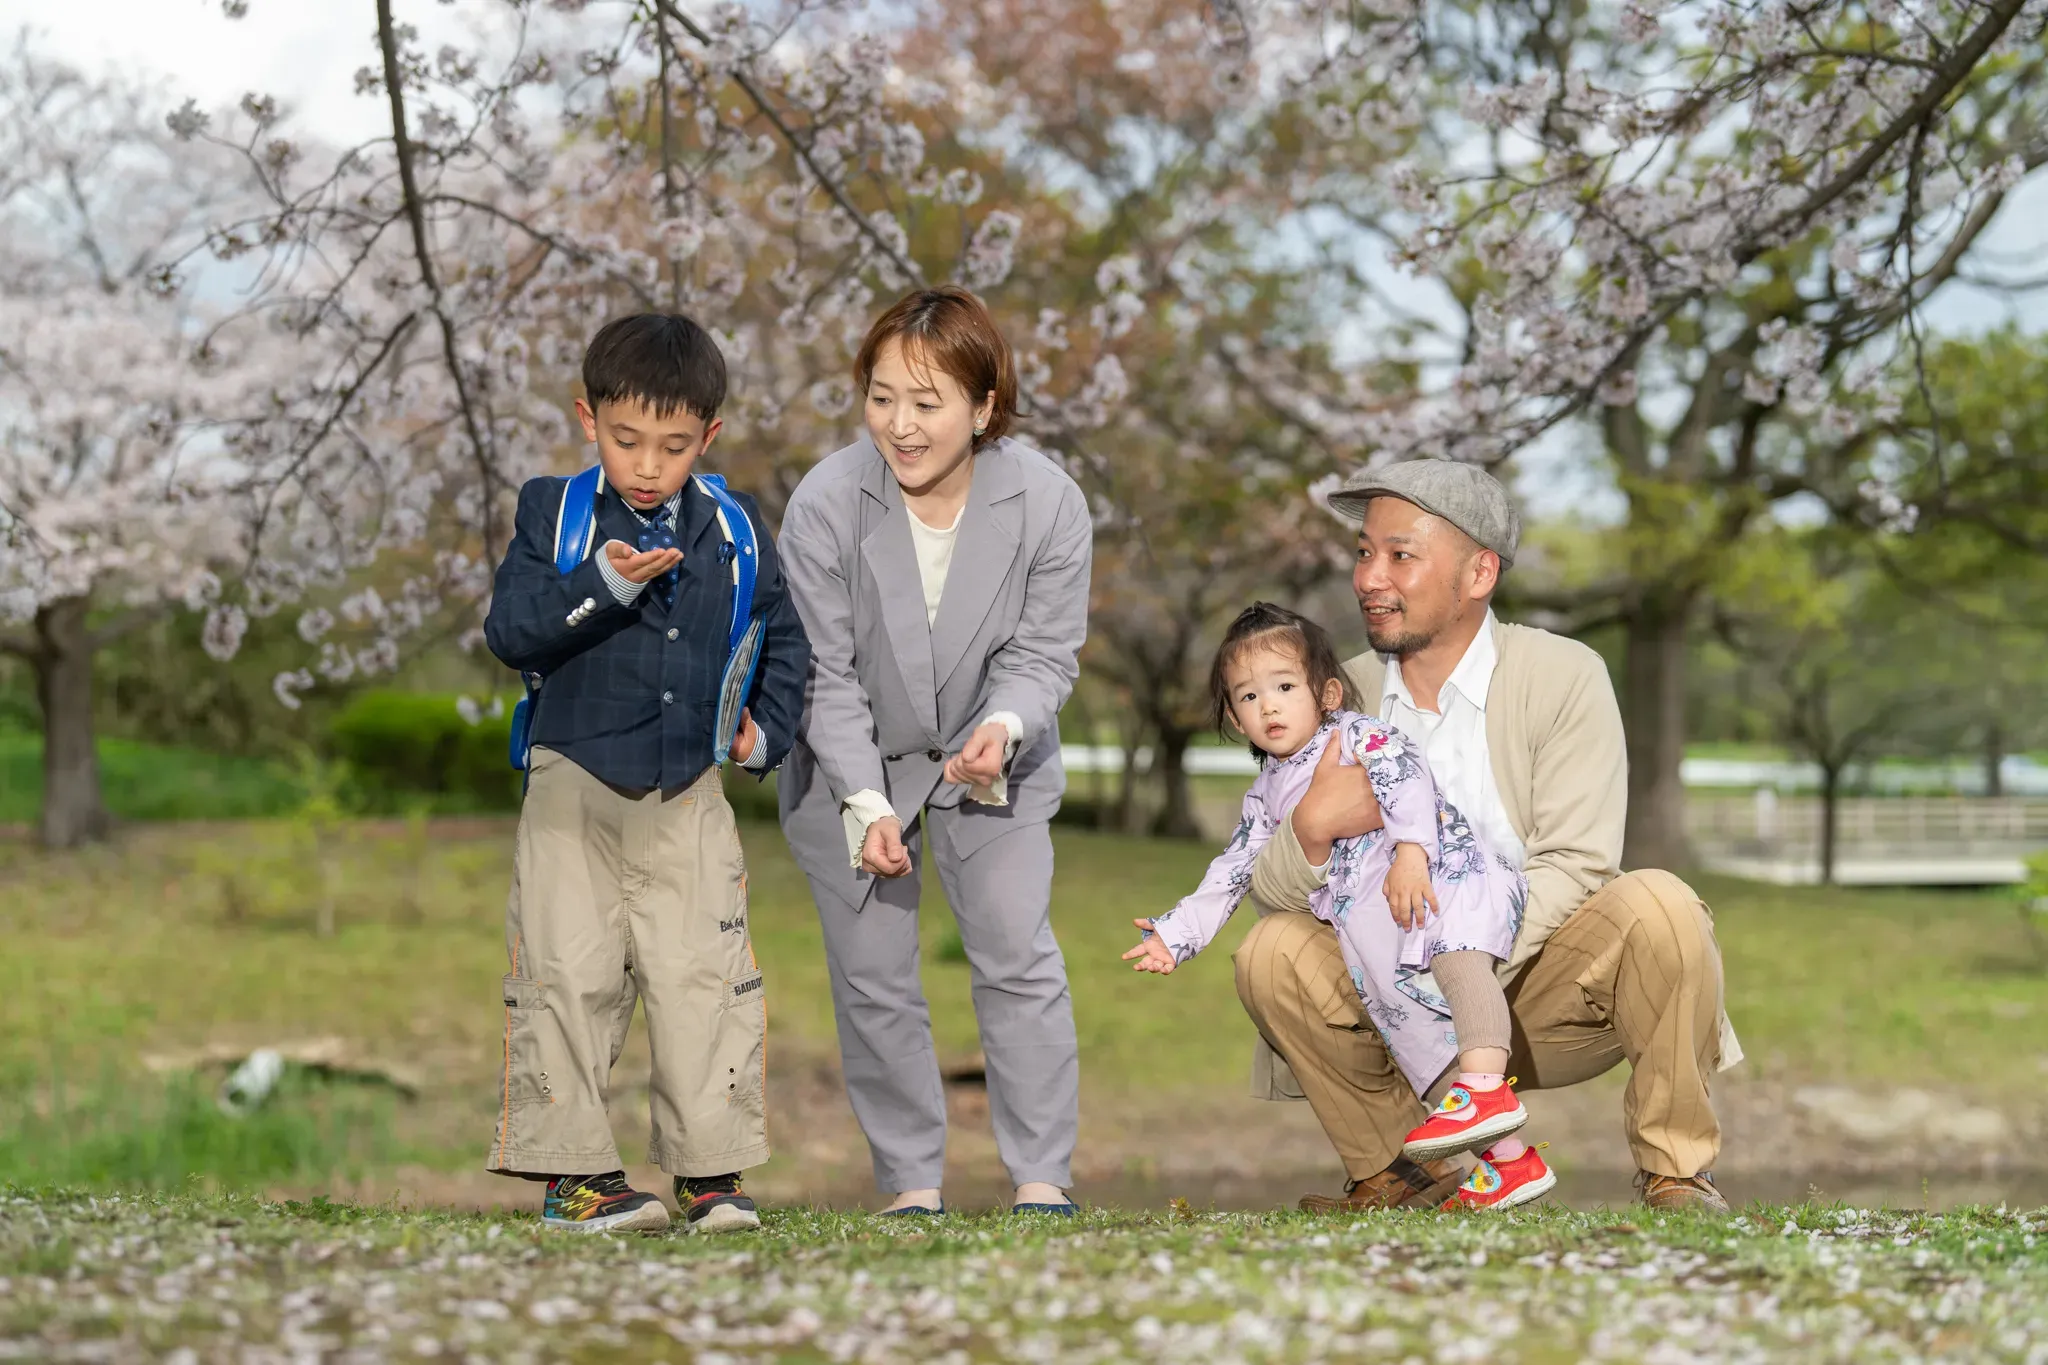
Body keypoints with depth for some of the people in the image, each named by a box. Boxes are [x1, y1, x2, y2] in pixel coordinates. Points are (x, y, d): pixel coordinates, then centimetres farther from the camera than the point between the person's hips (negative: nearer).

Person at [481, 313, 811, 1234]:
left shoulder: (733, 531, 6)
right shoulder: (551, 513, -1)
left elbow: (784, 638, 19)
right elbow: (509, 631, -13)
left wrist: (768, 729, 5)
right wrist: (603, 585, -24)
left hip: (687, 795, 2)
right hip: (574, 786, -2)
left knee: (705, 979, -2)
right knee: (568, 977, -3)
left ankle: (711, 1169, 6)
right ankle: (571, 1170, 4)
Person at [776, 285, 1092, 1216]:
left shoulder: (1049, 504, -20)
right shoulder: (825, 505, -23)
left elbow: (1043, 653, -12)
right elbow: (825, 674, -17)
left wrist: (1006, 727, -34)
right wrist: (867, 806, -24)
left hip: (990, 763, 1)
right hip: (853, 768, 0)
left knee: (1019, 955, -6)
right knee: (873, 979, 1)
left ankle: (1041, 1177, 1)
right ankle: (911, 1183, 12)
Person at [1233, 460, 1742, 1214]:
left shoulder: (1563, 677, -8)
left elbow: (1575, 866, -16)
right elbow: (1271, 891, -2)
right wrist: (1312, 828, -25)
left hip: (1542, 983, -2)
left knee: (1657, 905, -30)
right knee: (1273, 951, -20)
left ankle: (1675, 1169, -11)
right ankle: (1400, 1172, -2)